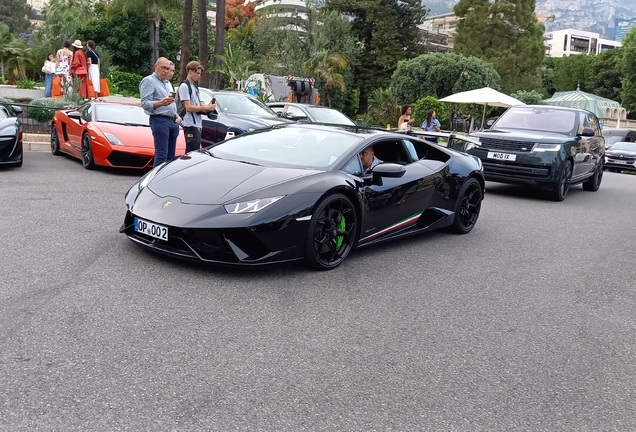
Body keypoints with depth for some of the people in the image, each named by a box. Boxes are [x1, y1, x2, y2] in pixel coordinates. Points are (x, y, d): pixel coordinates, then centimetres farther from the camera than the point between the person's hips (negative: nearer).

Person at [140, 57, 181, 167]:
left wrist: (178, 117, 13)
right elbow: (145, 103, -14)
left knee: (171, 155, 6)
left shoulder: (168, 83, 24)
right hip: (160, 120, -8)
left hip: (173, 122, 8)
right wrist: (160, 103, -31)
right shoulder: (149, 81, -3)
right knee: (161, 154, -15)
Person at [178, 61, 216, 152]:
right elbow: (188, 107, -16)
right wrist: (206, 108, -17)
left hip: (198, 124, 9)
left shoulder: (195, 86, 19)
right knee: (192, 152, -10)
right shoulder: (184, 86, -9)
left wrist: (208, 106, 4)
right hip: (191, 125, -9)